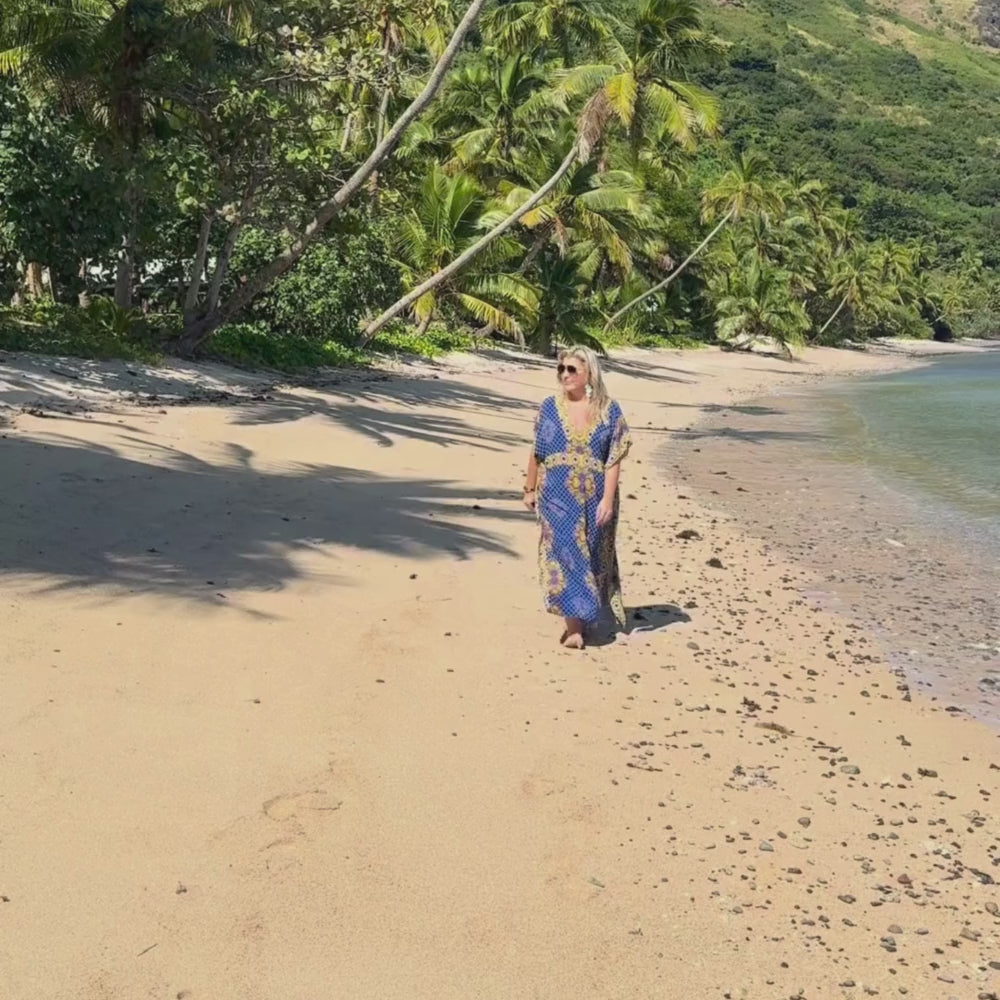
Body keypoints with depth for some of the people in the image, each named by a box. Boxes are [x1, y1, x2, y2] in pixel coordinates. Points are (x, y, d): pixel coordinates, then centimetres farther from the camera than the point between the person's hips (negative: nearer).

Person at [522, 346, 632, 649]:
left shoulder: (609, 410, -4)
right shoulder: (550, 407, -1)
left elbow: (614, 459, -6)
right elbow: (537, 453, 6)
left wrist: (607, 499, -12)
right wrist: (530, 489, 9)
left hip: (594, 497, 0)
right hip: (558, 497, 0)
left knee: (592, 555, 11)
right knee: (566, 555, -4)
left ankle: (583, 615, 30)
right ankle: (574, 625, 0)